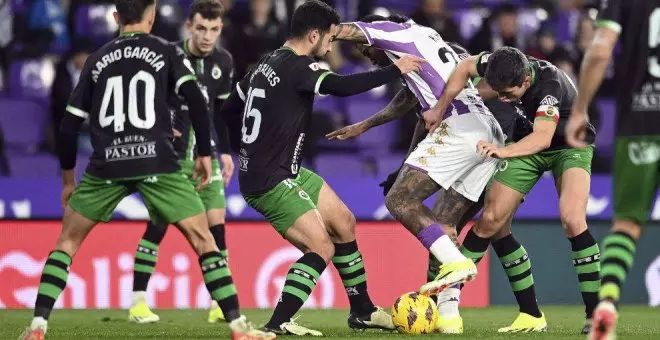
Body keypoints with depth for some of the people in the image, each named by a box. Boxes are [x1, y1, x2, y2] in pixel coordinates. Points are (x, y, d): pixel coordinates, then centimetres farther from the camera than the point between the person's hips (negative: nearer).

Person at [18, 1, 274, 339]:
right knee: (203, 240, 6)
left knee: (67, 243, 16)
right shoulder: (167, 53, 8)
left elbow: (69, 124, 15)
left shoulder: (97, 60, 15)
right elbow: (196, 101, -6)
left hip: (106, 166, 2)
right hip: (156, 162, -2)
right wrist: (204, 153, 4)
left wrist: (68, 178, 25)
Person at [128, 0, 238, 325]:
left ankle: (222, 304, 6)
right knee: (158, 224, -7)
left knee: (216, 224, 0)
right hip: (171, 154, -4)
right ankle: (138, 301, -1)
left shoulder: (223, 61, 3)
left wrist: (225, 151, 12)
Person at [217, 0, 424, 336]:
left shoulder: (266, 65, 10)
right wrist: (395, 70, -24)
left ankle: (362, 311, 26)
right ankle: (278, 324, -19)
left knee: (344, 223, 16)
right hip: (270, 182, -10)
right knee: (321, 248, -15)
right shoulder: (296, 67, -18)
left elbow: (228, 107, 18)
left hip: (288, 173, 10)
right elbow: (342, 86, -33)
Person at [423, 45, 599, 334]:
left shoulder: (550, 85, -38)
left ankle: (595, 314, -22)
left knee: (571, 218, -27)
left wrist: (504, 151, -68)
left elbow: (543, 137, -52)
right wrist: (440, 109, -3)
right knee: (490, 220, -2)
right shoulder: (500, 65, -22)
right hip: (528, 144, 5)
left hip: (570, 145, -5)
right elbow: (465, 67, -1)